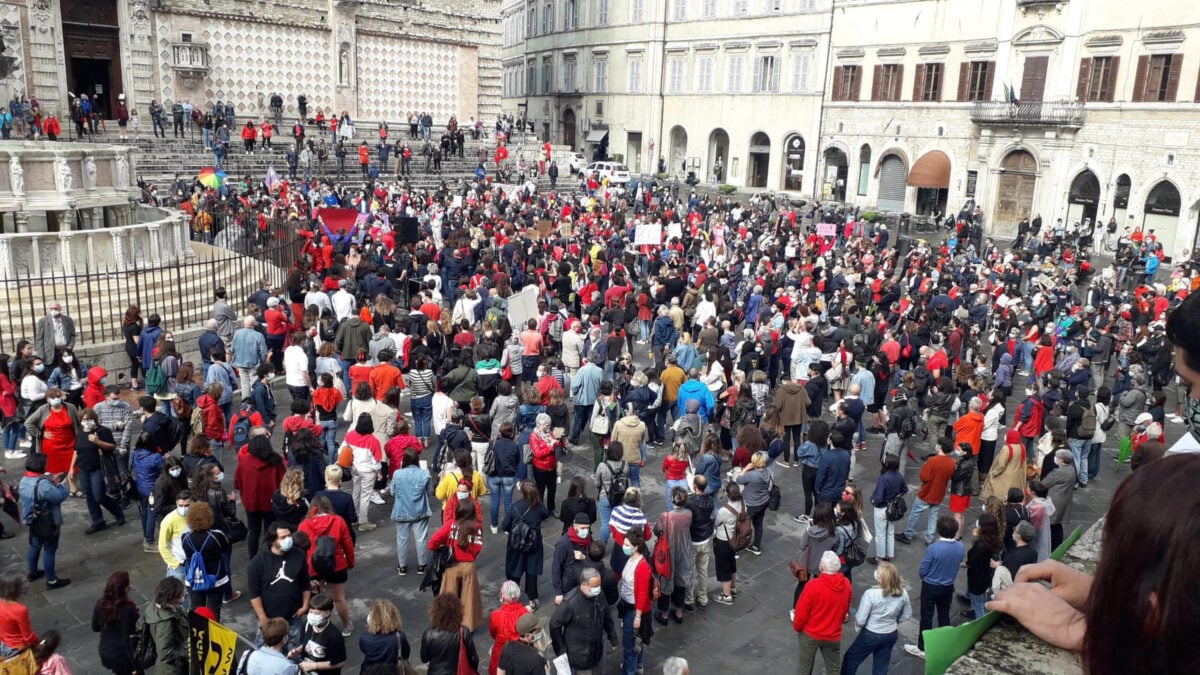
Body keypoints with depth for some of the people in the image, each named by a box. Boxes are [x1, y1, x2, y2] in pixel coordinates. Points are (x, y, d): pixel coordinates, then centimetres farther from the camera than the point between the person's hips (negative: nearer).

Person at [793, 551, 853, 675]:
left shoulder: (813, 586, -28)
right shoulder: (846, 585, -13)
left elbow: (801, 611, -18)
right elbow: (845, 610, 4)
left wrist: (797, 627, 2)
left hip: (810, 634, -3)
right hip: (833, 635, 3)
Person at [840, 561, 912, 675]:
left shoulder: (871, 594, -28)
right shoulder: (903, 593, -11)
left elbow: (860, 620, -21)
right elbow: (907, 615, 6)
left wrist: (857, 624, 1)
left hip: (871, 635, -5)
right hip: (891, 635, 5)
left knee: (850, 659, 17)